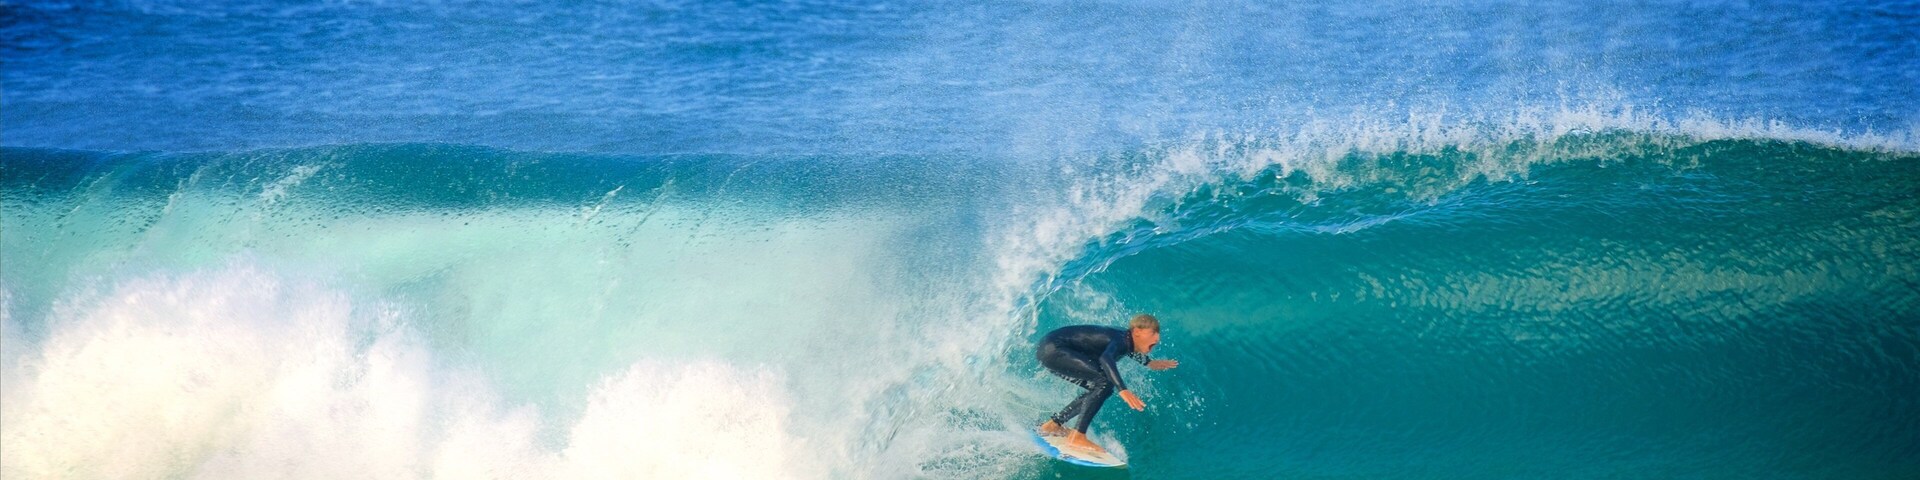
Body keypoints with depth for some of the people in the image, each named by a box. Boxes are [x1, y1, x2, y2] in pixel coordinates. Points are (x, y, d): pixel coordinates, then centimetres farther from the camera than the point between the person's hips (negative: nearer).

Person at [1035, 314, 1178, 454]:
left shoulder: (1126, 340, 8)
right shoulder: (1120, 340, -20)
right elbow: (1105, 359, -42)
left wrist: (1149, 363, 34)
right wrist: (1123, 390, -50)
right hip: (1053, 350, -10)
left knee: (1101, 390, 15)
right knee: (1105, 382, -20)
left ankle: (1052, 424, 19)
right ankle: (1077, 437, -22)